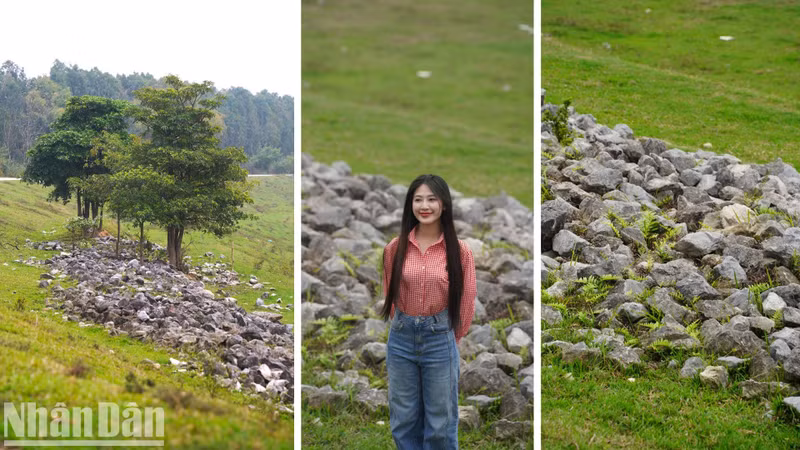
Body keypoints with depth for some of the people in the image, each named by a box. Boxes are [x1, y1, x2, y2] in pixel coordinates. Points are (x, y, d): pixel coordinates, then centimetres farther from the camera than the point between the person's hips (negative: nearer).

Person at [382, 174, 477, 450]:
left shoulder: (459, 251, -7)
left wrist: (449, 337, 9)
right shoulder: (395, 248, -2)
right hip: (401, 339, 2)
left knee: (440, 423, 8)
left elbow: (466, 301, 1)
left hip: (440, 340, -2)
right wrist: (406, 326, 13)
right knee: (403, 419, 12)